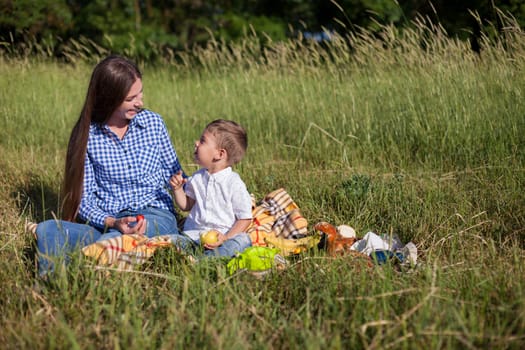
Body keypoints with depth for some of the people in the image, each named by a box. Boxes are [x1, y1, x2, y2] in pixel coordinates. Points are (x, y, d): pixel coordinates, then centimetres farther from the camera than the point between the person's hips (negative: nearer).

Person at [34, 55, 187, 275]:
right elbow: (84, 198, -1)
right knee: (47, 230, -28)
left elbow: (175, 176, 15)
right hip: (105, 223, 1)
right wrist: (112, 222, -20)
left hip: (155, 217, -1)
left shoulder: (153, 123, 8)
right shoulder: (86, 135, 3)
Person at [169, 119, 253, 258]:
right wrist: (177, 189, 5)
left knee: (243, 240, -34)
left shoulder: (234, 184, -6)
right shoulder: (197, 178, 11)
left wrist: (226, 238, -19)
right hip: (194, 234, 5)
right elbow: (186, 205, 24)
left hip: (221, 235, -5)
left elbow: (245, 219, -5)